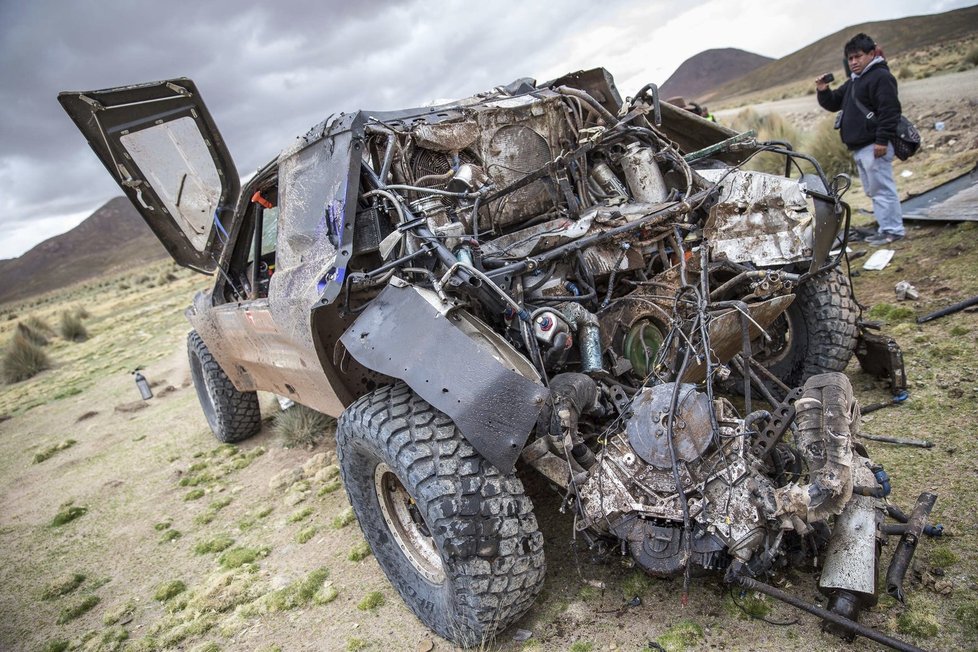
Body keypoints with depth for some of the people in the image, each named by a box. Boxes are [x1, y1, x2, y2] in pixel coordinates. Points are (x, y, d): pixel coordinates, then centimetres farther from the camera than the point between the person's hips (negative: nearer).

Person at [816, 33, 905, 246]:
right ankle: (885, 228, 19)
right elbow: (834, 103, 28)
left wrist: (882, 140, -22)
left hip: (874, 147, -10)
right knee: (873, 190, 13)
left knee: (882, 188, -10)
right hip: (858, 147, 10)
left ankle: (893, 230, -6)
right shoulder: (853, 82, 21)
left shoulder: (881, 76, -8)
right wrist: (824, 92, 7)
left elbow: (889, 110, -16)